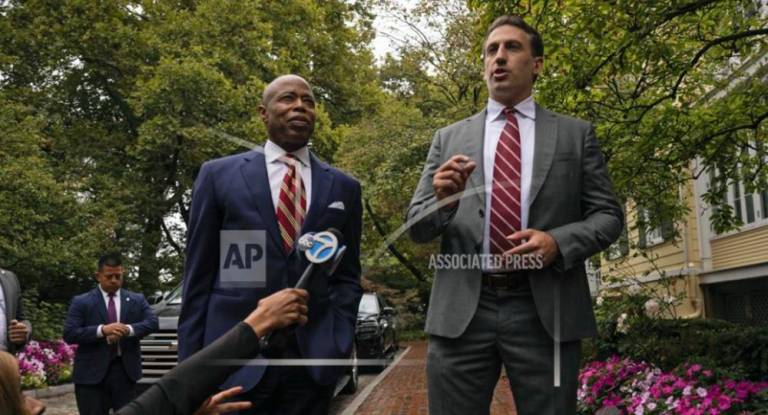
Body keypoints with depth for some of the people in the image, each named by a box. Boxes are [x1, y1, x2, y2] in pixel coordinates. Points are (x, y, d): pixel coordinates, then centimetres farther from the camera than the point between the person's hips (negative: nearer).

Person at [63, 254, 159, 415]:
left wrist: (128, 330, -21)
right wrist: (102, 330, -20)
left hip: (126, 370, 2)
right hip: (92, 372, -2)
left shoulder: (137, 300, 9)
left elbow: (152, 322, -3)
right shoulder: (81, 302, 2)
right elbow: (69, 334, -7)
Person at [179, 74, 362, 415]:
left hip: (314, 357, 2)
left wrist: (340, 342, -1)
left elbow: (347, 276, 12)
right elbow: (199, 274, 3)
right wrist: (191, 361, 0)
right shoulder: (219, 174, 4)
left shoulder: (343, 187, 10)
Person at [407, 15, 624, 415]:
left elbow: (608, 215, 7)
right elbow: (416, 226, 10)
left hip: (545, 311, -1)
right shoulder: (449, 138, 12)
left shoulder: (576, 133, 10)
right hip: (460, 312, 1)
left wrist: (559, 242, -13)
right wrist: (443, 202, -13)